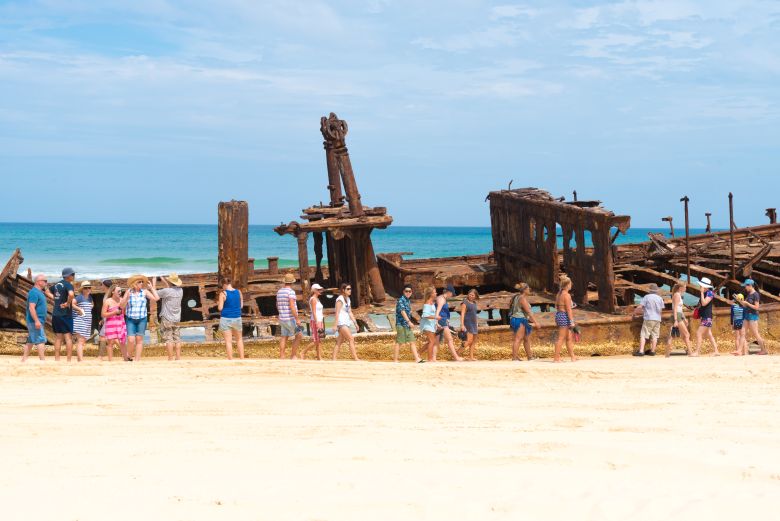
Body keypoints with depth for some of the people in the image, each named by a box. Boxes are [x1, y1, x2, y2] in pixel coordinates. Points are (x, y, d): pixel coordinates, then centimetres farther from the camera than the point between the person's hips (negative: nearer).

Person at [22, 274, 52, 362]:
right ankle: (43, 360, -14)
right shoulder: (34, 292, -15)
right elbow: (31, 307, -23)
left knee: (31, 341, 12)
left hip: (36, 321, 10)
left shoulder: (40, 292, 16)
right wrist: (37, 321, -26)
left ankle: (24, 359, 15)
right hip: (35, 321, -10)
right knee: (41, 340, -12)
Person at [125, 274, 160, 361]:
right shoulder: (129, 292, 0)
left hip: (142, 319, 1)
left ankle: (137, 359, 10)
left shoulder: (145, 292, 2)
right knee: (131, 340, -8)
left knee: (139, 339, 3)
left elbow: (156, 298, -7)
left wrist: (152, 287, -2)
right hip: (130, 319, -1)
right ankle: (129, 356, 17)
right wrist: (127, 295, -17)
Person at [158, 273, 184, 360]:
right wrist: (165, 282, 25)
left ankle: (170, 358, -6)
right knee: (177, 338, 8)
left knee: (168, 339, -4)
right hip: (177, 319, 6)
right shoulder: (180, 291, 3)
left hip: (167, 319, -6)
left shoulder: (166, 291, -16)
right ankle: (178, 357, 5)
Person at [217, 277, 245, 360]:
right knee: (239, 339, 19)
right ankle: (242, 358, 18)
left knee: (228, 341, 1)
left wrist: (218, 303, 10)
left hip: (226, 319, -4)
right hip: (237, 318, 4)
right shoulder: (239, 292, 2)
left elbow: (220, 308, -10)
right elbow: (241, 305, 9)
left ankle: (230, 360, 0)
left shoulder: (223, 293, -10)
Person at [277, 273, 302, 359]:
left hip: (282, 319, 8)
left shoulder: (279, 291, 10)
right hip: (290, 319, -8)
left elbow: (277, 306, 22)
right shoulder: (291, 291, -15)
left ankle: (281, 356, 4)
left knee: (284, 337, 9)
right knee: (299, 335, 3)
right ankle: (293, 355, 1)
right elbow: (292, 306, -23)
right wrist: (297, 319, -21)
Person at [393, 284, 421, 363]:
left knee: (412, 342, 5)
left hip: (407, 325, 9)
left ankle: (417, 359, 4)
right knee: (399, 342, -4)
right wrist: (409, 321, -28)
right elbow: (402, 311, -21)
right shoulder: (401, 300, -11)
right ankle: (395, 360, 1)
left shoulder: (408, 301, 16)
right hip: (401, 324, -9)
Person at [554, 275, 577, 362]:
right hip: (565, 317, -10)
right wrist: (572, 321, -16)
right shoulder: (566, 295, -14)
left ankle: (572, 357, 15)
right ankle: (556, 358, -5)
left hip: (559, 315, 10)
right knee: (561, 338, -6)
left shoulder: (559, 294, 14)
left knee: (570, 337, 13)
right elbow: (568, 309, -17)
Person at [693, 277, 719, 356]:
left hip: (707, 317, -9)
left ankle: (697, 352, -13)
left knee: (699, 333, -13)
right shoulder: (703, 293, 13)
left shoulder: (709, 293, -13)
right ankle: (716, 351, 15)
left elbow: (704, 303, -25)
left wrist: (702, 292, -19)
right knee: (709, 335, 11)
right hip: (703, 317, 9)